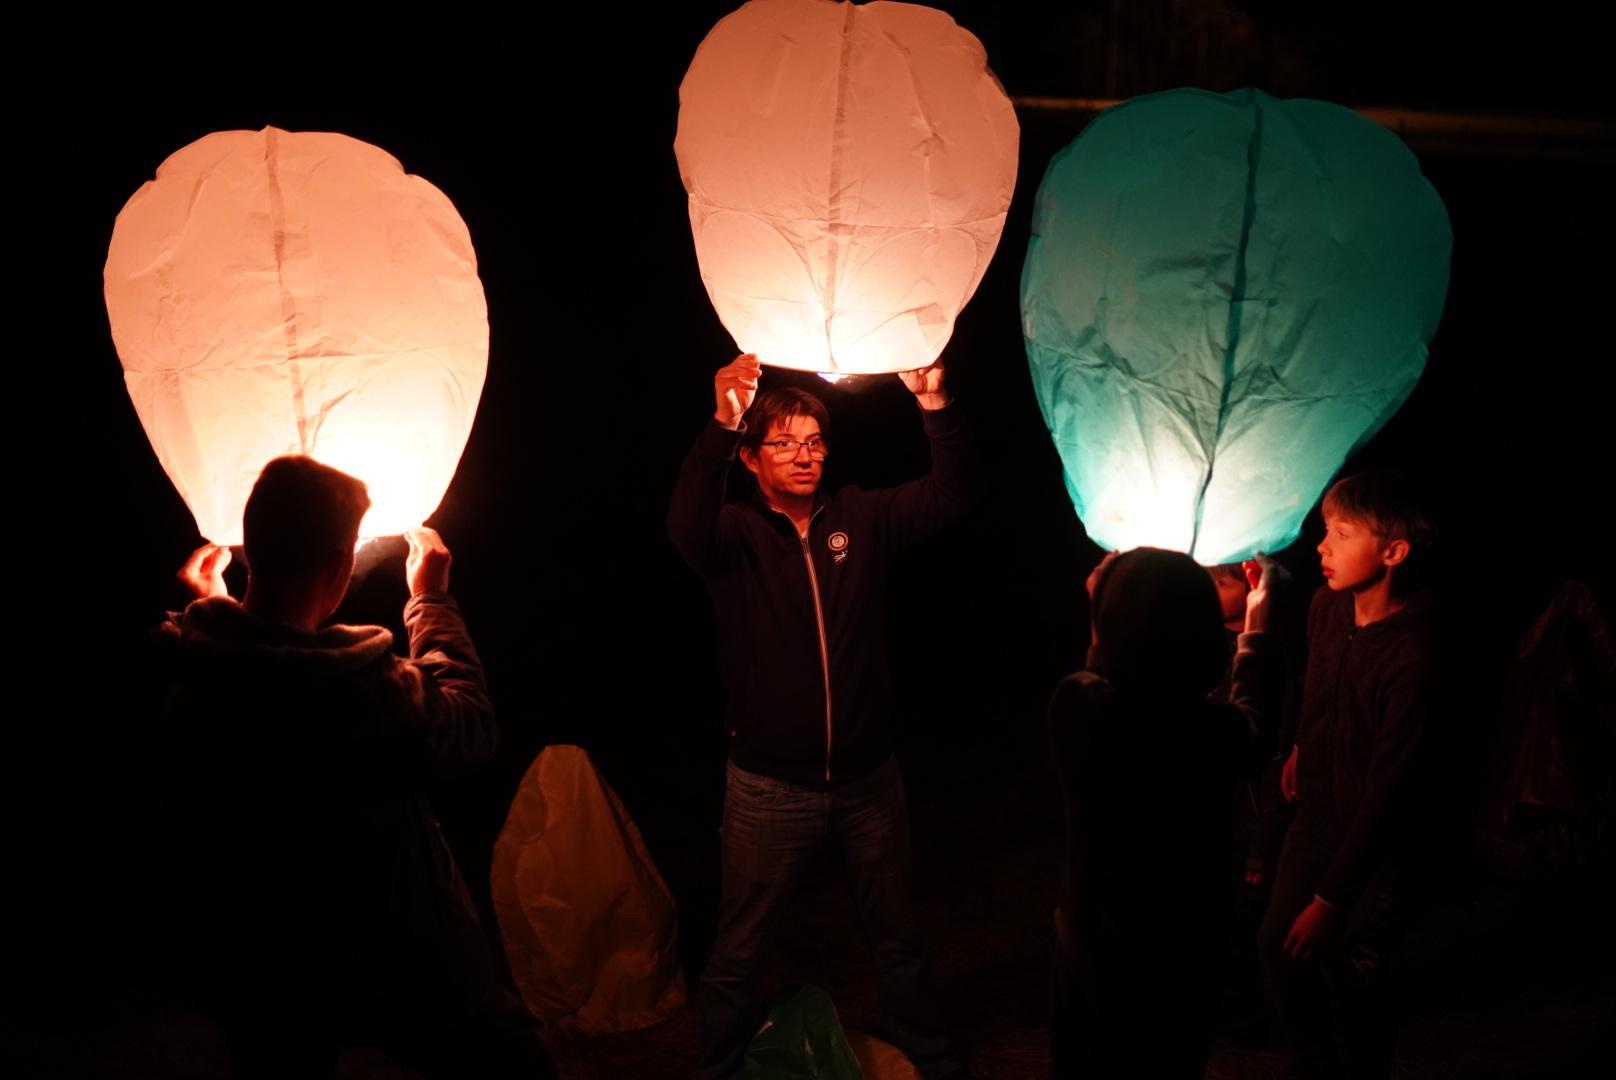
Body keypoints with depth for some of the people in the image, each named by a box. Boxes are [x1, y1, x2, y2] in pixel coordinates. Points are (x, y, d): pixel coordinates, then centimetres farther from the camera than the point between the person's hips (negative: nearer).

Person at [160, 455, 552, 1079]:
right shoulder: (370, 695, -33)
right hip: (403, 974, -5)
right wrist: (431, 600, -2)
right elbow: (473, 727, -12)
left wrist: (208, 603, 21)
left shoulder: (185, 681, -15)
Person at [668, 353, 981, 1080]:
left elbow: (952, 495, -11)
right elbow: (686, 527, -32)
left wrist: (935, 406, -27)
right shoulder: (735, 534, -9)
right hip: (770, 787, -3)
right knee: (738, 953, 10)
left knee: (898, 939, 20)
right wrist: (721, 426, -46)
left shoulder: (860, 518, 0)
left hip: (868, 776, 3)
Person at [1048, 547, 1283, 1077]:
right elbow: (1251, 717, 1)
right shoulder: (1216, 731, -26)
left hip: (1090, 940, 1)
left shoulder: (1073, 703, -25)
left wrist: (1113, 610, 12)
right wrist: (1256, 625, 13)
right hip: (1177, 950, 0)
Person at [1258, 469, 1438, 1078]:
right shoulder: (1327, 606, -9)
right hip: (1317, 816, 7)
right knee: (1278, 946, 14)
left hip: (1377, 843, -7)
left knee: (1352, 981, 2)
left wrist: (1330, 900, -20)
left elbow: (1386, 789, -25)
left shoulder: (1413, 656, -30)